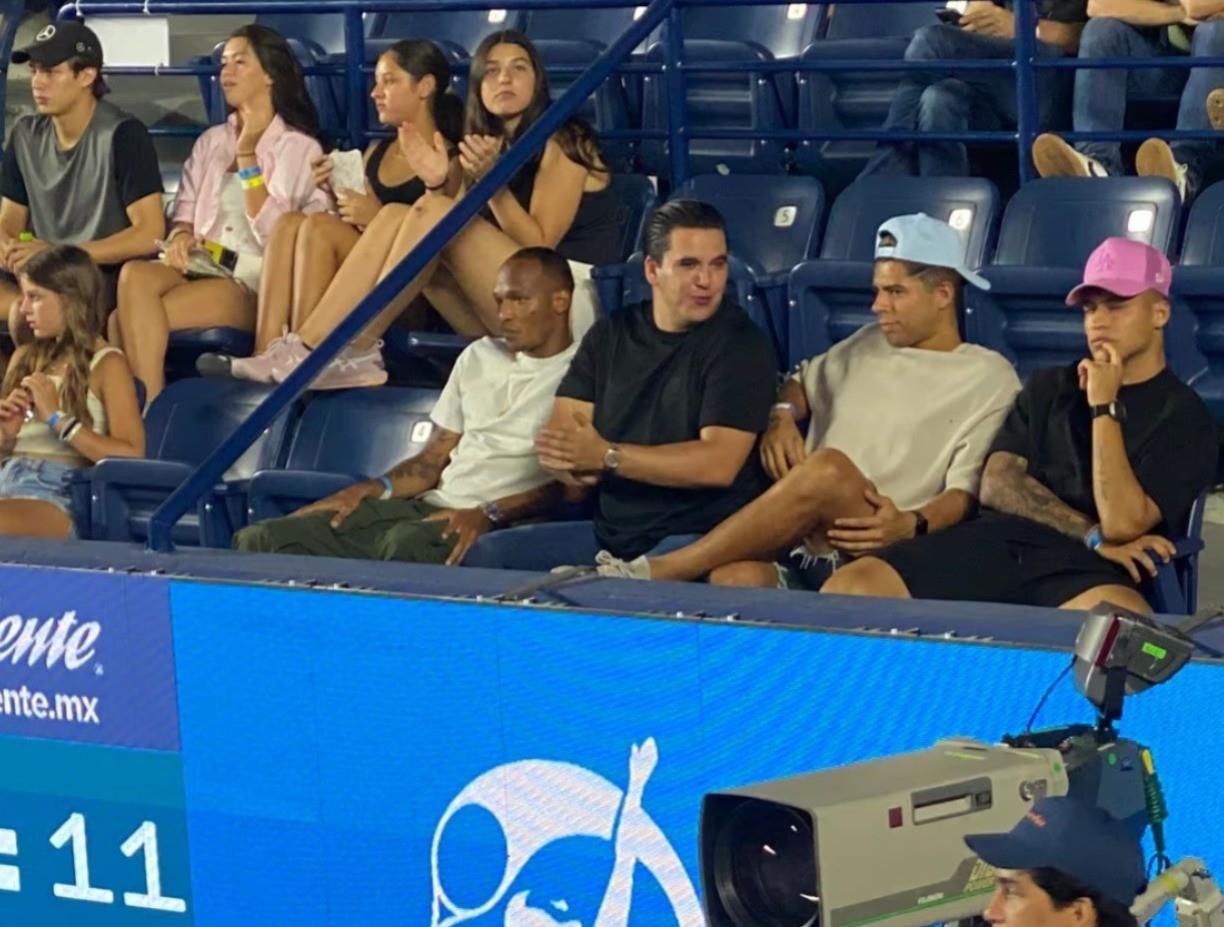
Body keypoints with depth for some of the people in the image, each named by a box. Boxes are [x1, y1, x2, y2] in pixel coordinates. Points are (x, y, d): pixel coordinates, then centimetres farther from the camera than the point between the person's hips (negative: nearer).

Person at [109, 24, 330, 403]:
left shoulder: (299, 148, 3)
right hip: (202, 267, 5)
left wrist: (246, 155, -8)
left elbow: (271, 232, -6)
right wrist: (182, 236, -6)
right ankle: (146, 407, -35)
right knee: (134, 276, -32)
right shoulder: (210, 142, 20)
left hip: (256, 280, -5)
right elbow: (185, 209, 18)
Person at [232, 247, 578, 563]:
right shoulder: (478, 357, 24)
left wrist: (490, 514, -24)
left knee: (407, 542, -41)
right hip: (429, 507, 7)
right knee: (262, 539, -11)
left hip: (498, 523, -7)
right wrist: (370, 490, 4)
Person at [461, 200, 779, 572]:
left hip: (700, 537, -6)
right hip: (609, 531, 6)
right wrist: (577, 465, -19)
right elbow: (561, 431, 6)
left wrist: (607, 457, -17)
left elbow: (718, 463, -16)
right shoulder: (610, 335, 14)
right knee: (489, 554, -10)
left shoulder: (741, 344, -4)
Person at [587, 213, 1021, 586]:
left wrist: (911, 526, -22)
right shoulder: (869, 344, 26)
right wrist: (781, 417, 16)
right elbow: (803, 381, 41)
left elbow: (965, 493, -1)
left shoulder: (989, 379, 9)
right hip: (797, 541, 5)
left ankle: (651, 573, -36)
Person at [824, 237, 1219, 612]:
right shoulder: (1049, 387, 25)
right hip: (999, 542, 5)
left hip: (1085, 569, -5)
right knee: (846, 590, -22)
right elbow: (997, 486, 10)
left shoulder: (1182, 414, 9)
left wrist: (1104, 406, -3)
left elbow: (1122, 524, -6)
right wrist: (1095, 537, -3)